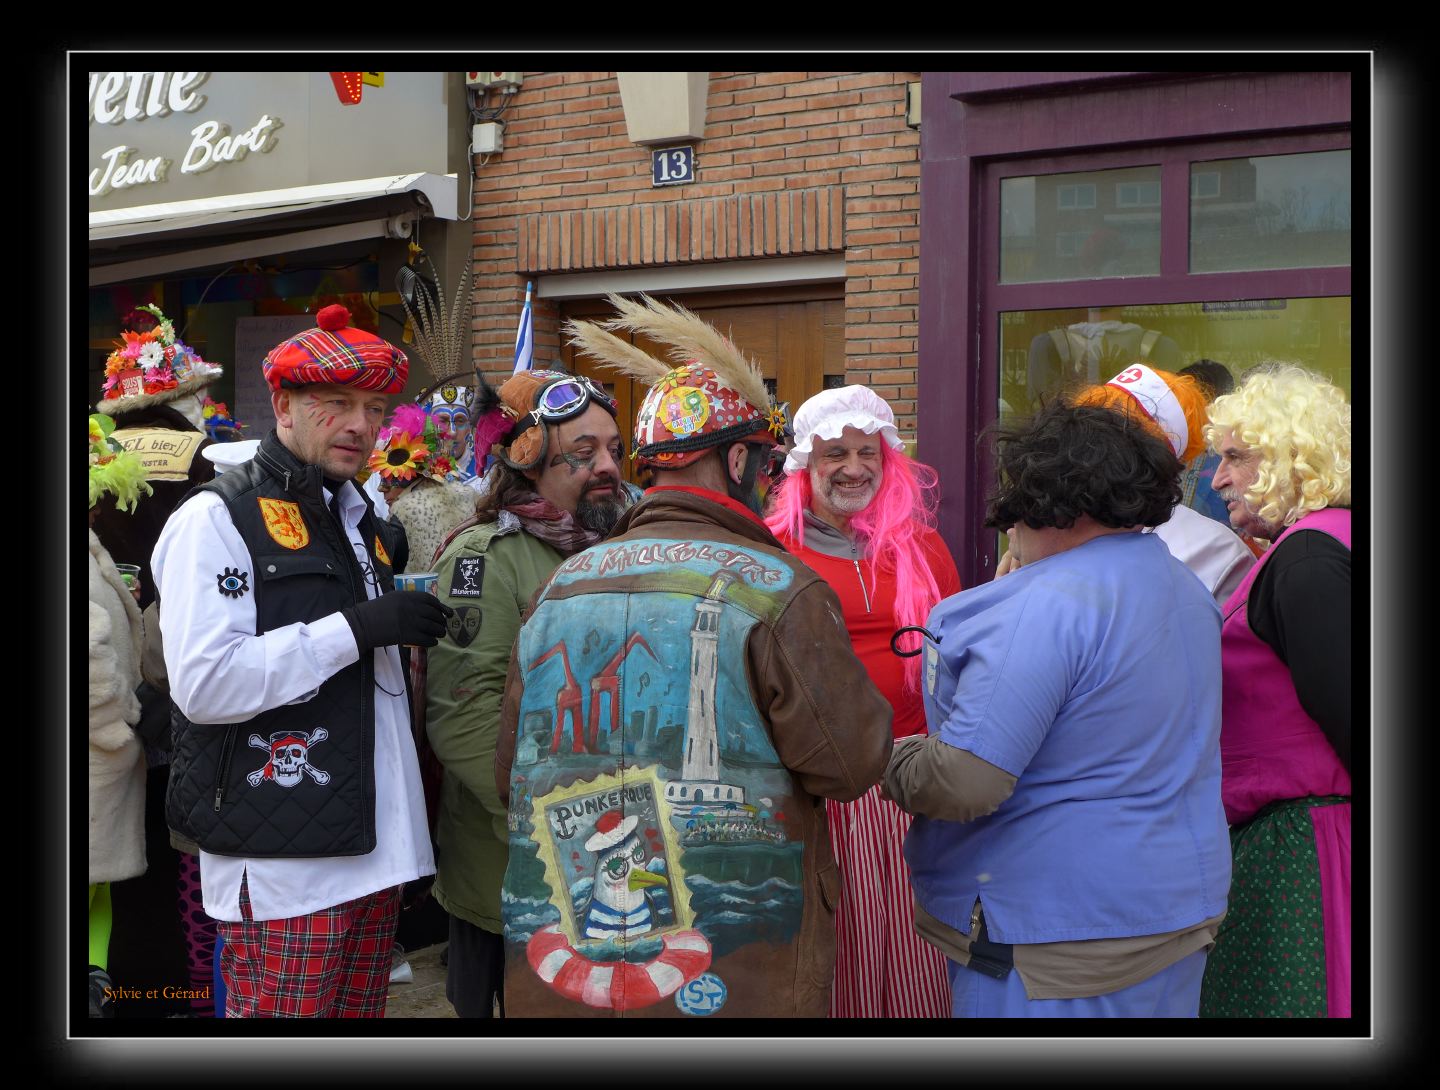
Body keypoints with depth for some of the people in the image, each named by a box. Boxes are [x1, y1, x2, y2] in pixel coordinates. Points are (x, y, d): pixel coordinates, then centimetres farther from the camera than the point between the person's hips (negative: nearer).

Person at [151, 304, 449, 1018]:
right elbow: (203, 683, -21)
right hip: (282, 865, -8)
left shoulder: (360, 518, 19)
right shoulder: (217, 518, -8)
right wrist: (356, 628, -19)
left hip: (374, 848, 8)